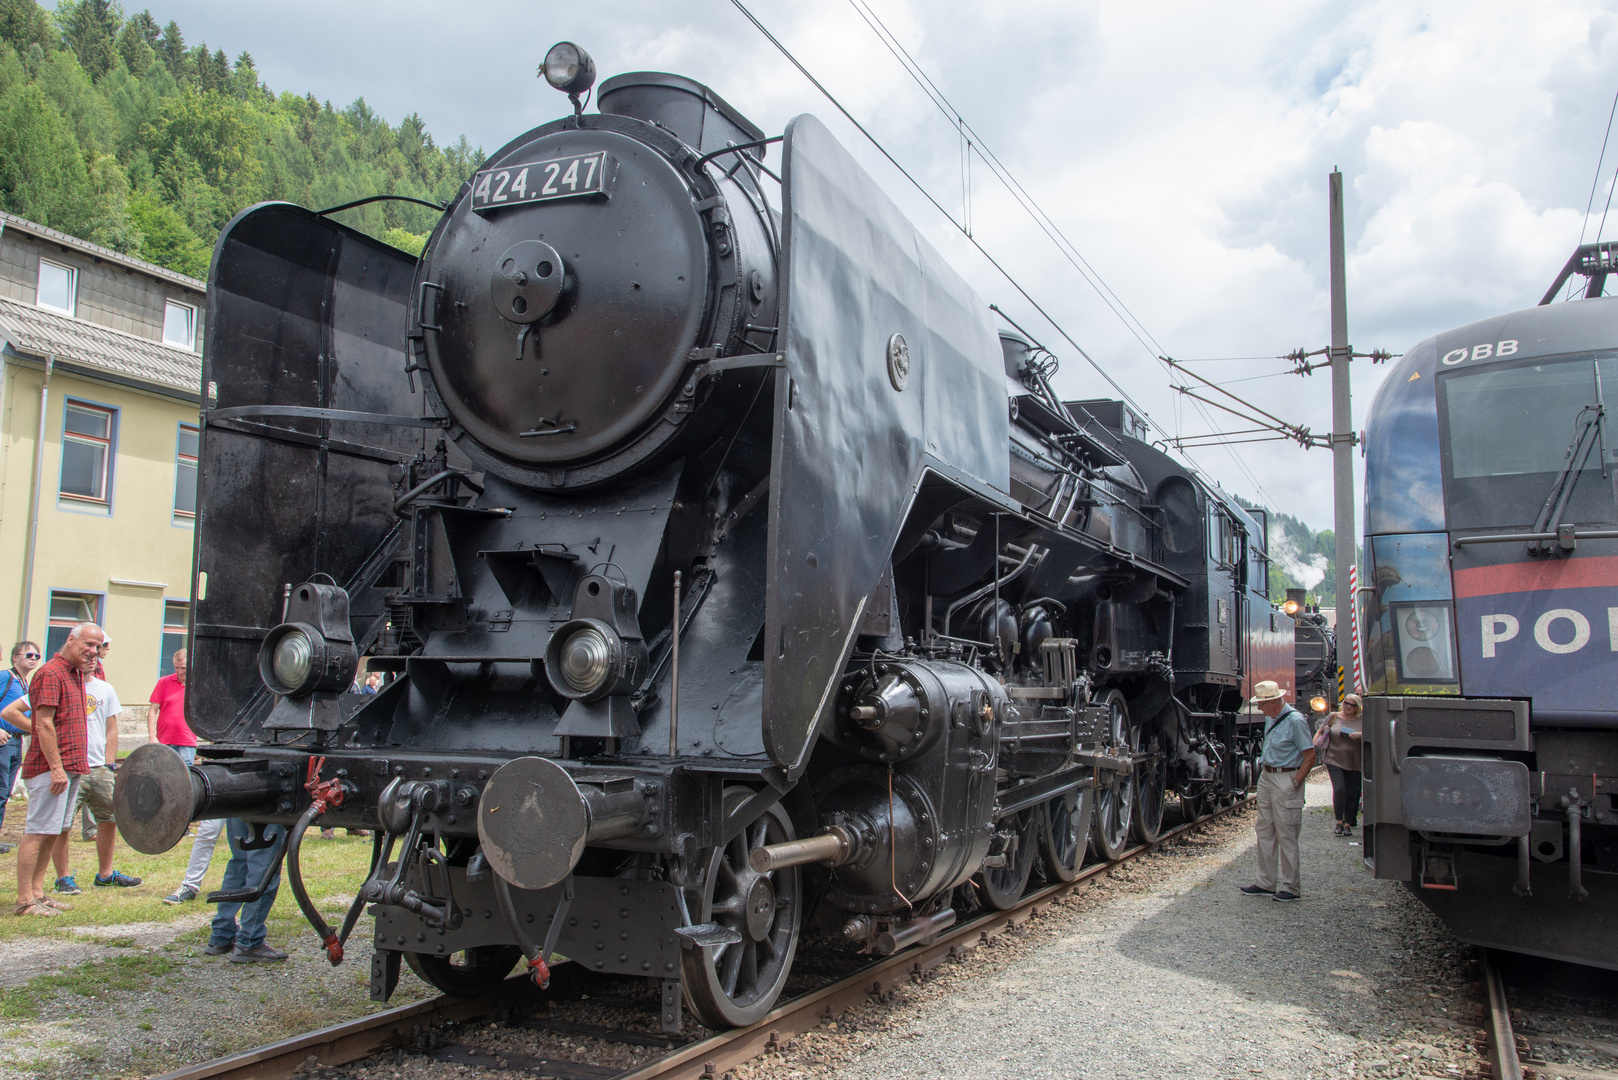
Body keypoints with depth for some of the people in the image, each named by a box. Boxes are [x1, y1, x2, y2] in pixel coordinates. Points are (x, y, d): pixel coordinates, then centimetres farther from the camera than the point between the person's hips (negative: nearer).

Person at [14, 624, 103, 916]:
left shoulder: (76, 675, 17)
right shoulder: (50, 674, -12)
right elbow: (44, 723, -17)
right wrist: (56, 767, -20)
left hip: (72, 768, 9)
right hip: (50, 768, -9)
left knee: (57, 832, 12)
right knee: (38, 832, -6)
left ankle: (37, 892, 18)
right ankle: (25, 900, -1)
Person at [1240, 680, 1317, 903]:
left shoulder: (1295, 721, -15)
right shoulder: (1270, 718, 10)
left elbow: (1310, 755, -15)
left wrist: (1295, 783, -15)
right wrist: (1263, 763, 13)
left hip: (1286, 780, -9)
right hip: (1266, 777, 9)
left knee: (1286, 835, -3)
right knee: (1265, 831, 12)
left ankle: (1291, 887, 6)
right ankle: (1266, 883, 20)